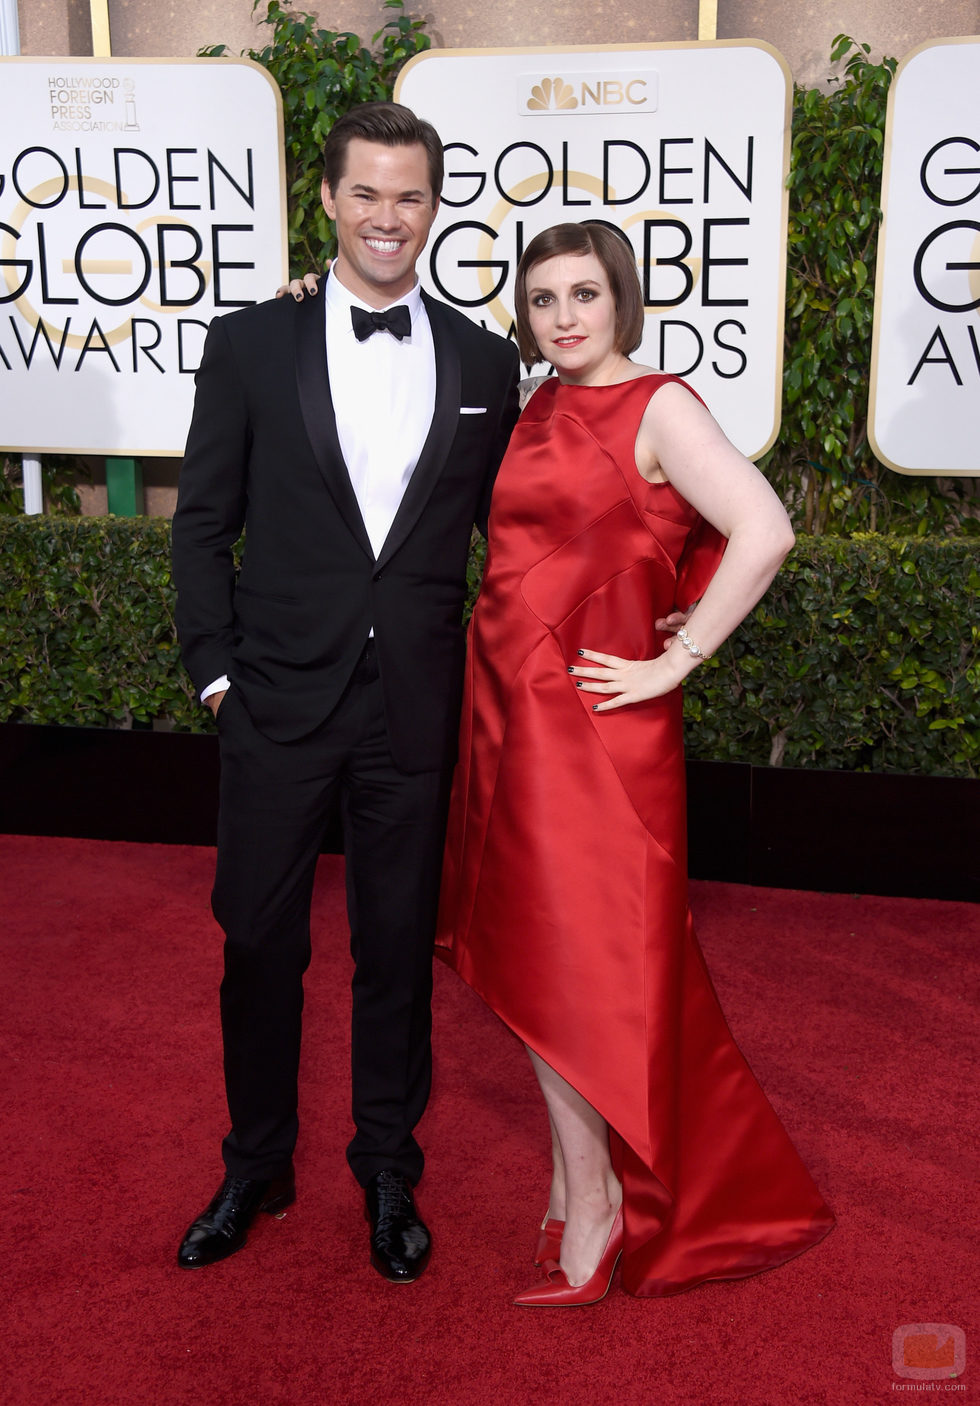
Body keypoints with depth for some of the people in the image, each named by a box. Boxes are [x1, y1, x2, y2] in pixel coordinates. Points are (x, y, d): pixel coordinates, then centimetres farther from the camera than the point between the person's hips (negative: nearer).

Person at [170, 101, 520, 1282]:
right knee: (260, 943, 11)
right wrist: (216, 670, -3)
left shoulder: (484, 364, 4)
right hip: (277, 704, 0)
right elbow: (202, 525, 2)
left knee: (398, 948, 13)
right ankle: (255, 1166, 33)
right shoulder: (250, 346, 0)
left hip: (414, 709, 1)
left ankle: (389, 1173, 33)